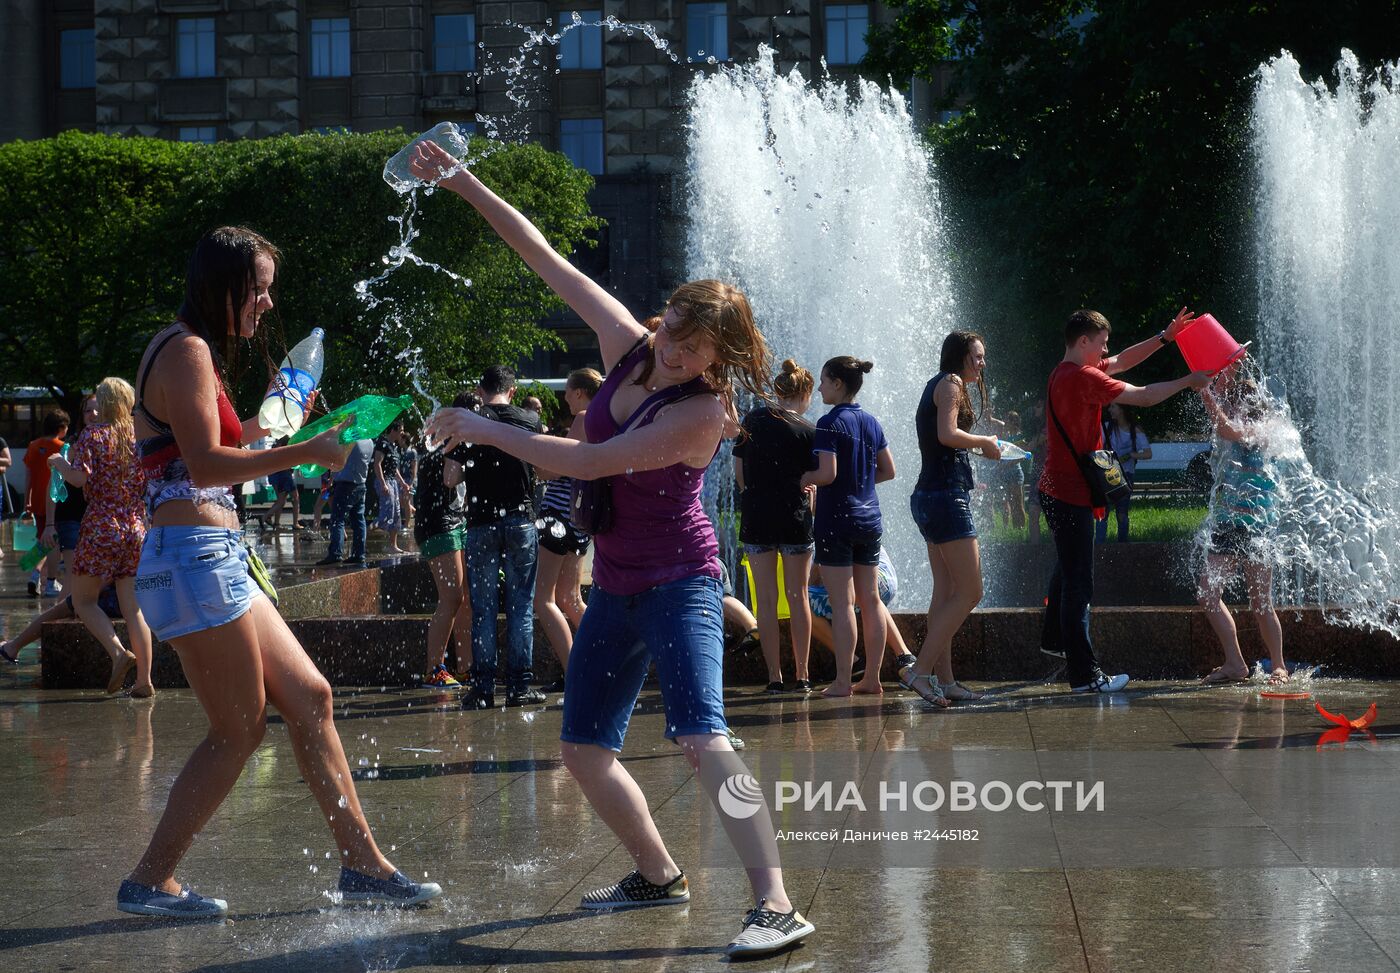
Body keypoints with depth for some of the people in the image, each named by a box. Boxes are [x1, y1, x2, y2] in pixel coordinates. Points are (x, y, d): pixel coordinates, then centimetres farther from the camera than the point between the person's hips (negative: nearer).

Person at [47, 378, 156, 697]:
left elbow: (80, 477, -16)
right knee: (133, 607, 6)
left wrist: (60, 463, 3)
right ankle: (144, 679, 0)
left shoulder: (93, 435, -5)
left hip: (100, 527, -4)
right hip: (136, 528, 4)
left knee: (83, 600, 7)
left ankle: (118, 651, -16)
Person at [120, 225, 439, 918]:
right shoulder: (188, 351, -11)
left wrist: (261, 427, 18)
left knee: (309, 699, 8)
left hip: (216, 559, 10)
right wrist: (305, 453, -23)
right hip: (195, 555, -10)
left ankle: (362, 863, 11)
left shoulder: (196, 353, 21)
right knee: (240, 730, -3)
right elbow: (206, 465, -22)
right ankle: (151, 882, 4)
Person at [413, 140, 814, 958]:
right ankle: (658, 875, 30)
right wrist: (468, 188, -3)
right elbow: (548, 261, 1)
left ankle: (777, 905, -32)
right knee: (585, 750, 10)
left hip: (679, 584, -8)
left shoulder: (702, 412, -20)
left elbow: (585, 462, -22)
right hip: (617, 585, 8)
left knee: (701, 735, -26)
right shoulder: (629, 346, -1)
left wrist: (484, 431, -14)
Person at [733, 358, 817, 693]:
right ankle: (801, 675, 9)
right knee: (797, 596, 8)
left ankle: (774, 676, 3)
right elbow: (813, 481, -7)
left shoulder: (753, 419, 4)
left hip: (755, 515, 2)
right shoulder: (807, 431, -6)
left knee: (766, 599, 5)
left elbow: (738, 469, 8)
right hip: (795, 516, -2)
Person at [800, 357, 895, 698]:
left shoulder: (830, 423, -12)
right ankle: (872, 678, 11)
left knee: (842, 603, -5)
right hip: (869, 518, 7)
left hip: (837, 519, -7)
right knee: (870, 600, 8)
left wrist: (797, 479, -2)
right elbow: (888, 471, 13)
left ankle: (842, 681, -5)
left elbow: (827, 474, -19)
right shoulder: (872, 422, 10)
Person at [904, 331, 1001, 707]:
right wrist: (984, 441, -7)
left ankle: (944, 679, 9)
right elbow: (947, 434, -21)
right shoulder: (951, 383, -7)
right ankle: (919, 670, -14)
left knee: (946, 592, 9)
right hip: (947, 496, -10)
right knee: (969, 591, -10)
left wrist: (977, 446, 15)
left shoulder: (938, 386, 21)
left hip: (930, 496, 10)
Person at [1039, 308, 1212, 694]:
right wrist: (1188, 381, -3)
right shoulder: (1084, 378, -18)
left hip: (1057, 489, 10)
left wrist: (1164, 338, 14)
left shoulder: (1064, 372, 12)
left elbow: (1121, 362, 21)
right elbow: (1144, 397, -16)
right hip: (1071, 493, -10)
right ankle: (1084, 673, -7)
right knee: (1079, 583, -8)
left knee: (1068, 569, 29)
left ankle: (1054, 637, 44)